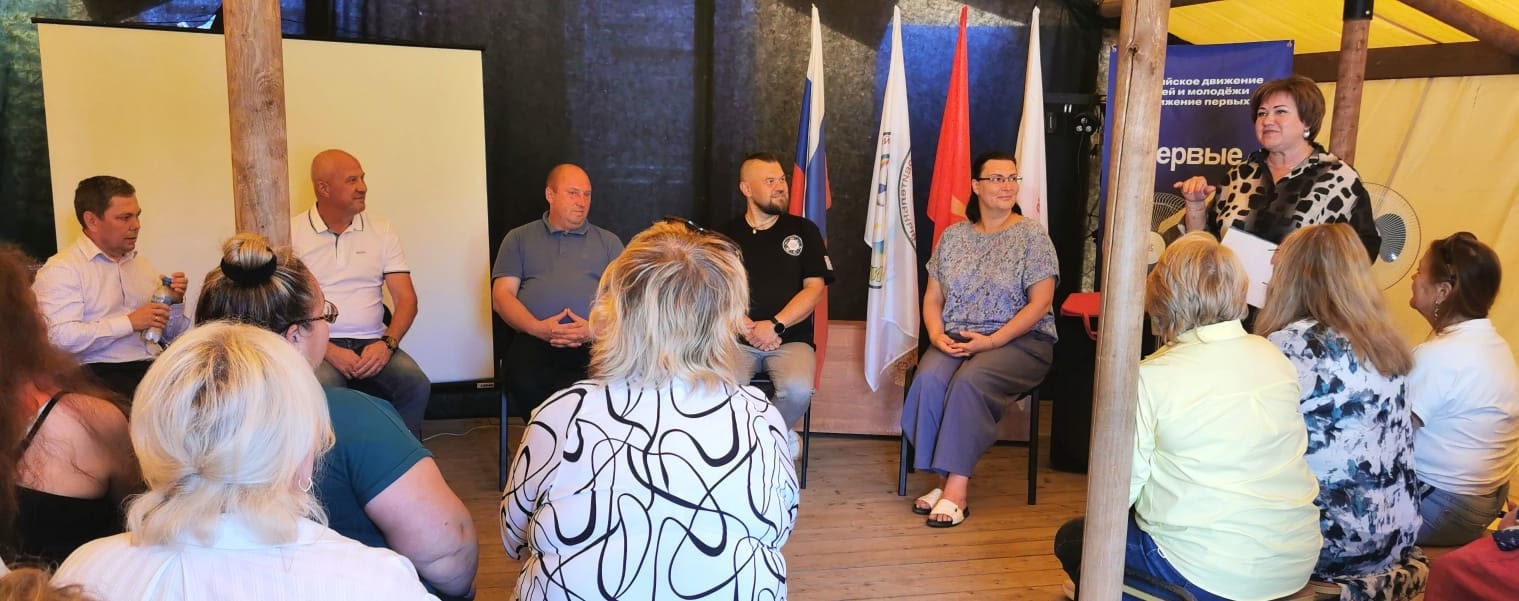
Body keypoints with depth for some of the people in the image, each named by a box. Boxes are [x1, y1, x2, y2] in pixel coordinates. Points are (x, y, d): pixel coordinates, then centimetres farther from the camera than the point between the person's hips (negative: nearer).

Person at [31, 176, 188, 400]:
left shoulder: (142, 263, 21)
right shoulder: (61, 269, 1)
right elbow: (61, 337, -14)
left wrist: (175, 304, 4)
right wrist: (130, 322, -15)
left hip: (153, 367, 6)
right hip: (99, 373, -6)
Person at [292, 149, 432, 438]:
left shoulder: (381, 231, 12)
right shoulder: (292, 233, 4)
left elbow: (406, 298, 7)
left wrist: (387, 343, -12)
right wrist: (330, 351, -16)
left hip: (372, 344, 2)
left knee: (417, 384, -26)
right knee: (323, 387, -35)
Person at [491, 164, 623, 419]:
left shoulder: (608, 242, 22)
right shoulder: (519, 239, 21)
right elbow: (501, 297, 11)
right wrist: (537, 328, -9)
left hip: (593, 343, 0)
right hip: (534, 339, 0)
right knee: (525, 383, -34)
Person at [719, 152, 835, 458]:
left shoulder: (803, 231, 11)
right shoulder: (727, 236, 13)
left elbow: (814, 288, 2)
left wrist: (775, 326, -11)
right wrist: (747, 327, -13)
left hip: (790, 340, 0)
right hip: (738, 340, 0)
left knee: (798, 390, -32)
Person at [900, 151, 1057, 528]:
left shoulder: (1032, 237, 0)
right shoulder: (953, 236, 13)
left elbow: (1040, 303, -7)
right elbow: (932, 299, 14)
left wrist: (992, 341, -17)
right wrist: (937, 334, -8)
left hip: (1019, 341, -3)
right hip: (955, 339, 4)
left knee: (969, 380, -33)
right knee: (929, 379, -28)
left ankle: (957, 487, -27)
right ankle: (947, 479, -18)